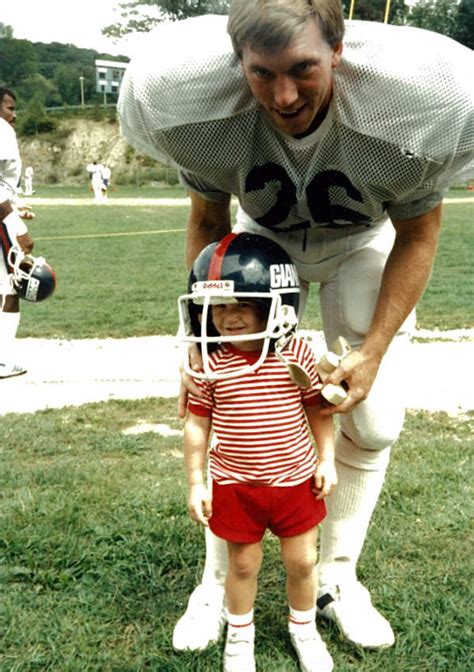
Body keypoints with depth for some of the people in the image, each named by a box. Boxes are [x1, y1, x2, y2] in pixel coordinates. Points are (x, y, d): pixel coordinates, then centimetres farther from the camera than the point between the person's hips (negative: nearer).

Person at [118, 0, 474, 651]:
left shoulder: (410, 107, -35)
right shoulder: (196, 101, -31)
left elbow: (417, 236, -17)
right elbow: (208, 219, -11)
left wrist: (373, 351, -22)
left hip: (364, 247, 0)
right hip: (261, 239, 1)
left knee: (372, 422, -6)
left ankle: (337, 578, 16)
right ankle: (218, 582, 13)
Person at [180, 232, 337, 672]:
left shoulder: (297, 355, -12)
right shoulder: (211, 363, -14)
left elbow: (317, 409, 0)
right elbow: (197, 424, -5)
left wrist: (326, 461, 0)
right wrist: (195, 483, -4)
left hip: (295, 480, 1)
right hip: (234, 486, -1)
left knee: (302, 561, 16)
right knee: (242, 564, 16)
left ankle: (304, 628, 43)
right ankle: (239, 634, 41)